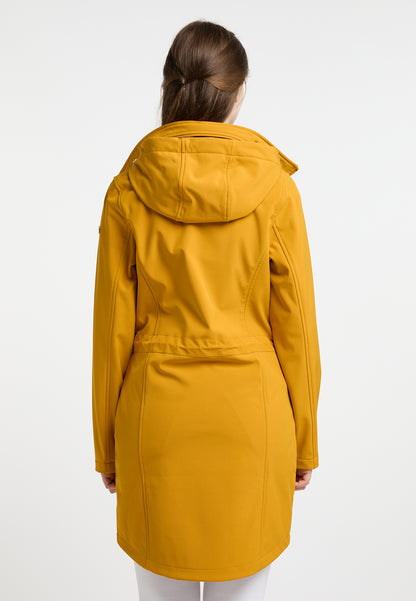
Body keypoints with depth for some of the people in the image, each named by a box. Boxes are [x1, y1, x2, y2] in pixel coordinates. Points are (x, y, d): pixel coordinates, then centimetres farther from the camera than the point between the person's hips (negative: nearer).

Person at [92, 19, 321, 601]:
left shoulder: (127, 192, -7)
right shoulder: (275, 190, -9)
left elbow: (112, 329, -3)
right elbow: (296, 325, -5)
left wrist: (108, 447, 9)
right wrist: (303, 442, 8)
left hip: (157, 410, 1)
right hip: (251, 411, 0)